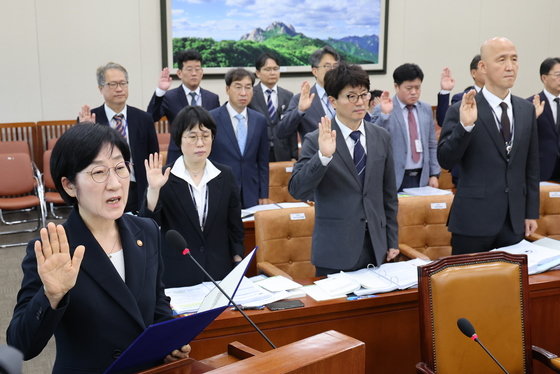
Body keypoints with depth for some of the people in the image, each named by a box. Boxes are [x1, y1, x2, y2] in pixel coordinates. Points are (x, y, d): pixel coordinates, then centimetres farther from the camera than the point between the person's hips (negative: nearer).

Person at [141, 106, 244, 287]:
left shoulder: (225, 176, 2)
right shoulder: (165, 178, -5)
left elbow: (235, 228, 7)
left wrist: (238, 271, 1)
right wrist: (153, 189, -25)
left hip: (220, 274, 2)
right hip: (177, 277, -2)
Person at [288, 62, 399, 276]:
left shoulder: (381, 137, 6)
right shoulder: (316, 141, -8)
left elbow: (389, 194, 12)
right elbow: (296, 190, -17)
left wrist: (392, 241, 12)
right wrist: (323, 156, -31)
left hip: (375, 250, 4)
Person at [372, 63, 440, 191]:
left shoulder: (426, 109, 11)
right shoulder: (382, 110, -5)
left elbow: (431, 145, 15)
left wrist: (434, 174, 9)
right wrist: (384, 114, -24)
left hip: (422, 178, 4)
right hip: (395, 180, -4)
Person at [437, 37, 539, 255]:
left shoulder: (527, 110, 8)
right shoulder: (462, 111, -8)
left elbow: (531, 166, 12)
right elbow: (445, 161, -12)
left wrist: (532, 212, 11)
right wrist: (465, 126, -26)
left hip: (514, 222, 5)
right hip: (474, 221, -4)